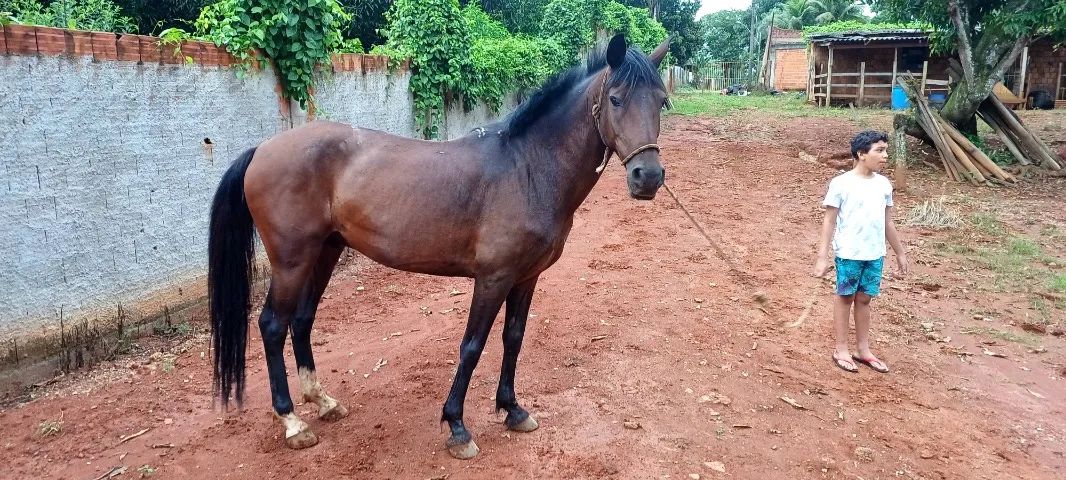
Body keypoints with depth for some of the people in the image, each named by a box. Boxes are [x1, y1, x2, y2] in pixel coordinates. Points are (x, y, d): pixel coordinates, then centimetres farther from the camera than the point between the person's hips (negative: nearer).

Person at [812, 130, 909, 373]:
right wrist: (822, 257, -12)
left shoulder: (884, 184, 5)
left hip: (875, 255, 5)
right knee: (845, 297, 8)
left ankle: (863, 350, 25)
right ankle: (841, 350, 19)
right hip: (848, 254, -5)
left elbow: (888, 222, 14)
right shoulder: (841, 183, -11)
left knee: (864, 299, 14)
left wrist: (900, 253, 18)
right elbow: (829, 221, -9)